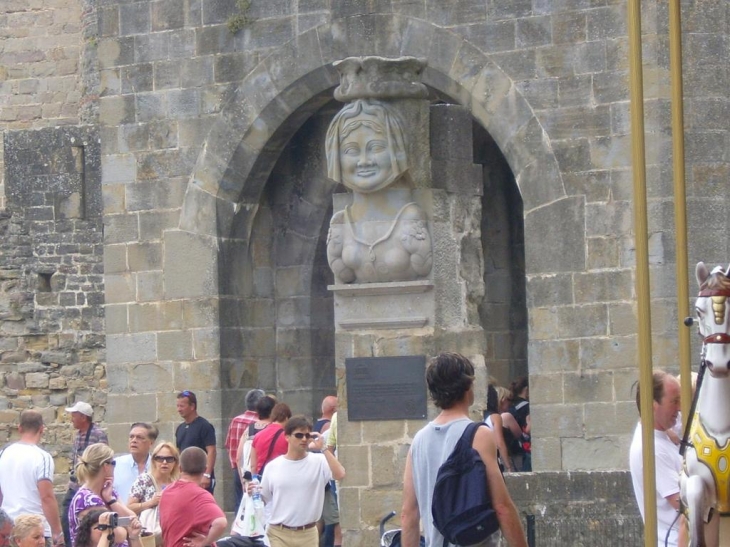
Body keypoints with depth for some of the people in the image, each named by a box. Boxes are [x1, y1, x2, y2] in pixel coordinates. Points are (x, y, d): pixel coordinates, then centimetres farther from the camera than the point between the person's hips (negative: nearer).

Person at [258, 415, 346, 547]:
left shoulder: (318, 462, -3)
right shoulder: (273, 466, 0)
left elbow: (340, 475, -23)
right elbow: (264, 500, 9)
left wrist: (324, 449, -22)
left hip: (307, 534, 0)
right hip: (278, 533, 0)